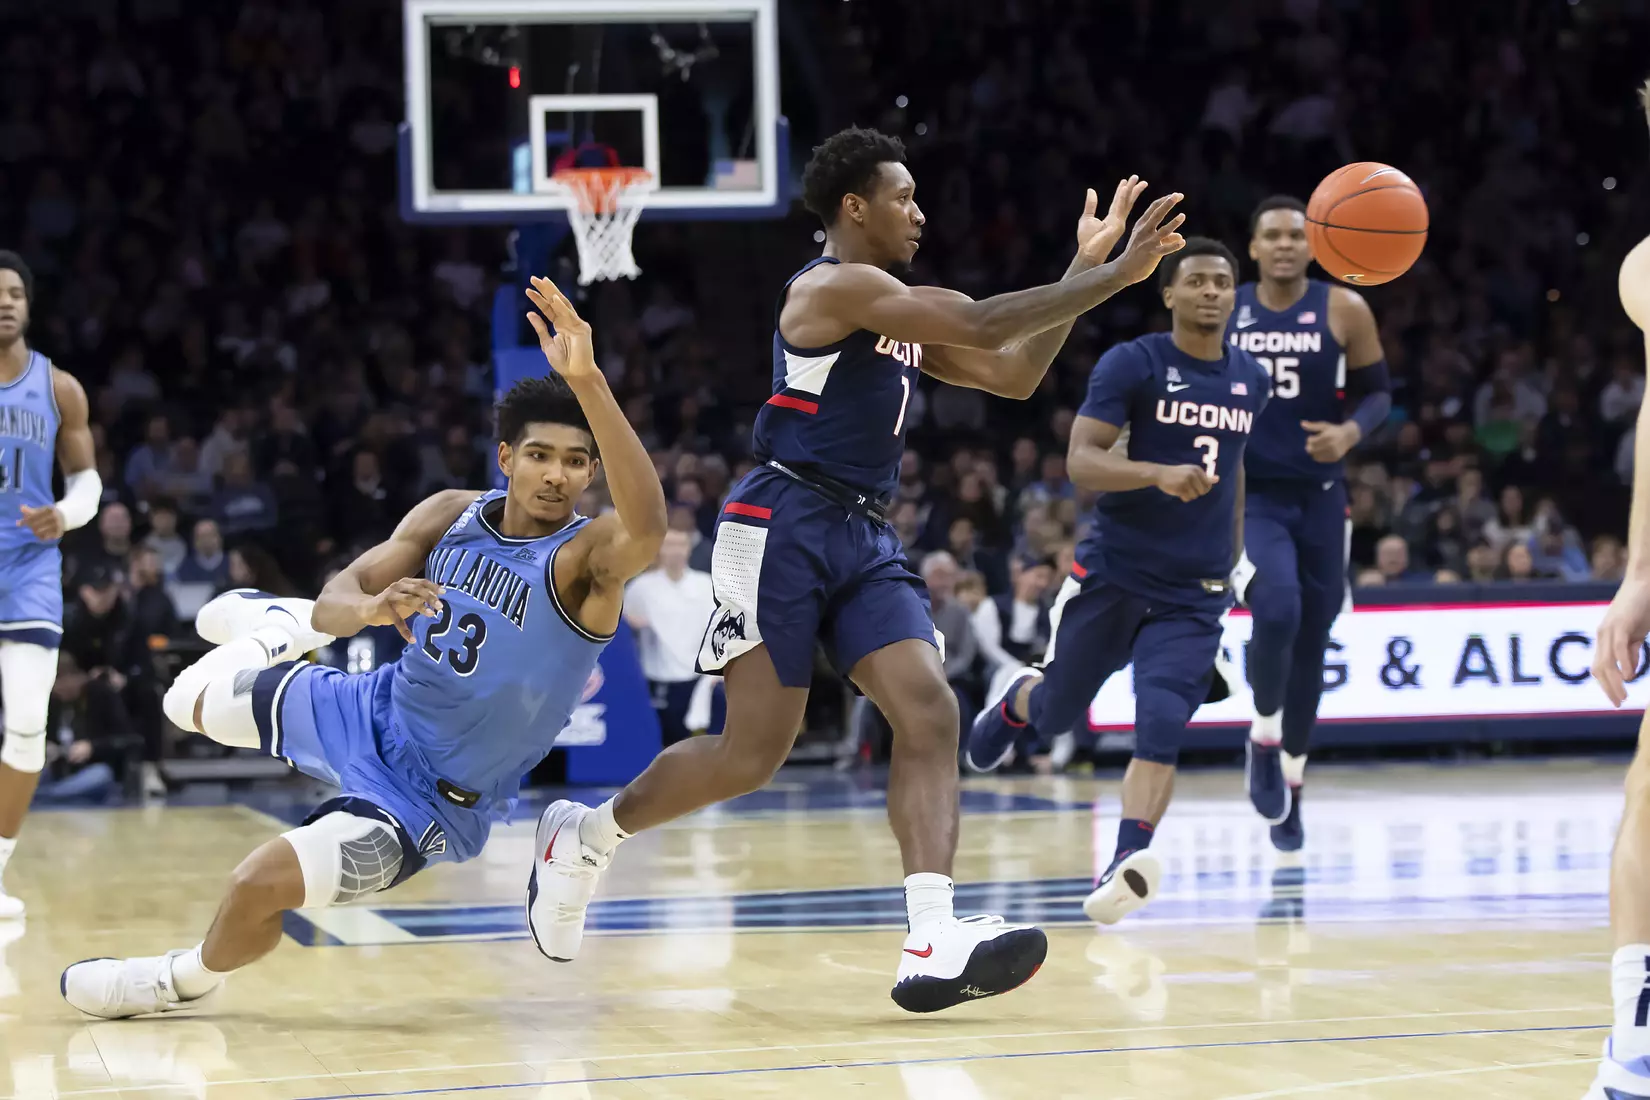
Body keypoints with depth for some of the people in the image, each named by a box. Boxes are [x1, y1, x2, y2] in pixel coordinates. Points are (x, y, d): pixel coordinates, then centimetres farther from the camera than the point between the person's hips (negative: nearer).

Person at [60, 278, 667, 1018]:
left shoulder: (584, 559, -27)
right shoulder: (450, 515, -9)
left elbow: (647, 525, -51)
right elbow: (337, 599, -10)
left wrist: (587, 381, -62)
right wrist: (373, 608, -37)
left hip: (434, 801, -6)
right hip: (376, 714, 6)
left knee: (261, 886, -22)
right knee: (191, 699, 23)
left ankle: (186, 979, 13)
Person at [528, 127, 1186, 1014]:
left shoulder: (896, 313, 21)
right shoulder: (835, 286, -9)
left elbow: (1013, 373, 20)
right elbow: (982, 324, -19)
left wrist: (1087, 267, 14)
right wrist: (1117, 275, -15)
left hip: (864, 538, 9)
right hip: (785, 526, -9)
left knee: (929, 716, -12)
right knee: (753, 751, -6)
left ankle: (934, 948, -24)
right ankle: (588, 833, 19)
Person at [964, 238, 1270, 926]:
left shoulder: (1250, 379, 8)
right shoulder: (1132, 364, -9)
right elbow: (1081, 461, -18)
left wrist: (1233, 553, 25)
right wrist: (1160, 474, -34)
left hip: (1193, 595, 2)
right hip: (1113, 575, -2)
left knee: (1160, 729, -18)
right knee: (1057, 712, 15)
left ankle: (1127, 863, -24)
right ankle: (1014, 702, 50)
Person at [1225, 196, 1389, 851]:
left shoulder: (1344, 312, -3)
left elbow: (1378, 392, 2)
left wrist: (1352, 432, -17)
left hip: (1318, 497, 2)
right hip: (1247, 496, -2)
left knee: (1310, 645, 8)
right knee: (1277, 610, -27)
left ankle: (1290, 782, 26)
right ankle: (1265, 735, -1)